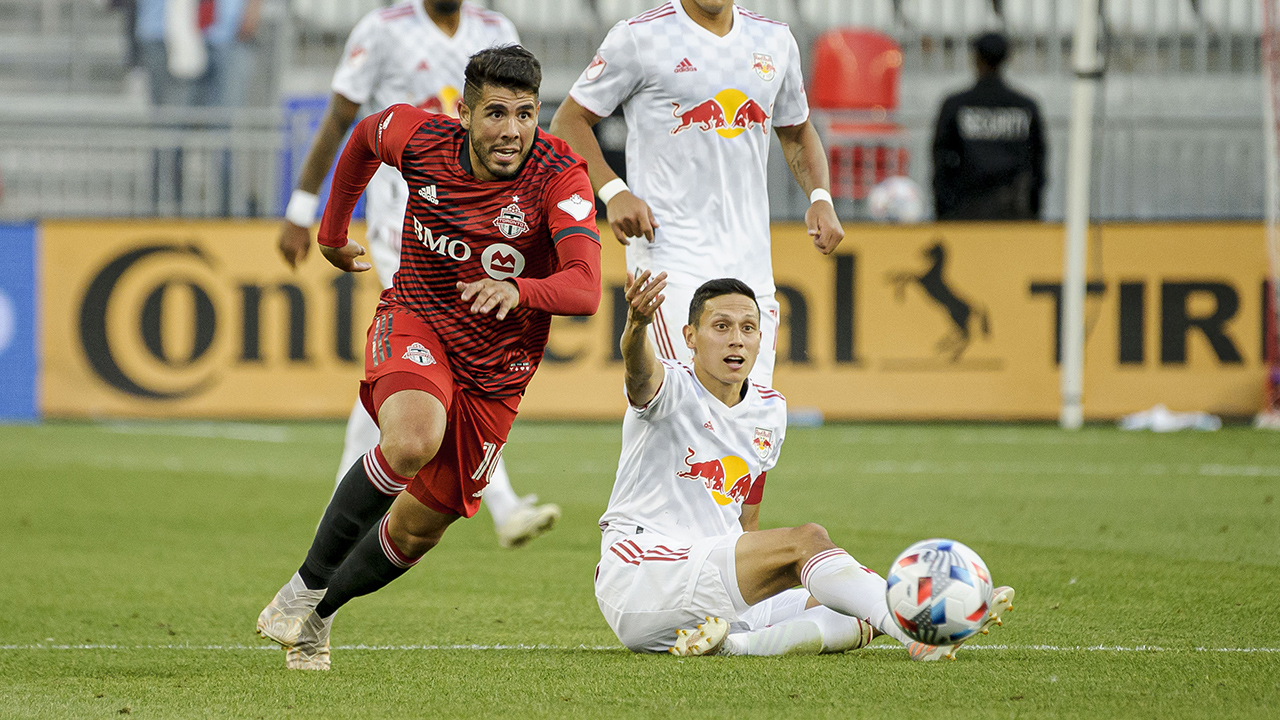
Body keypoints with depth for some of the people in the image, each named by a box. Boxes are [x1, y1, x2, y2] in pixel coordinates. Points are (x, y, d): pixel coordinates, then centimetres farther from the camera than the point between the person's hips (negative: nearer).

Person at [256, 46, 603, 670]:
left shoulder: (560, 177, -23)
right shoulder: (421, 140, -15)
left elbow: (585, 289, -35)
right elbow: (367, 133, 11)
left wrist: (518, 291, -55)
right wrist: (333, 231, 20)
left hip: (495, 369, 1)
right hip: (415, 322, -1)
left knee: (418, 529, 10)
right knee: (413, 439, -34)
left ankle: (317, 614, 38)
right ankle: (307, 583, -18)